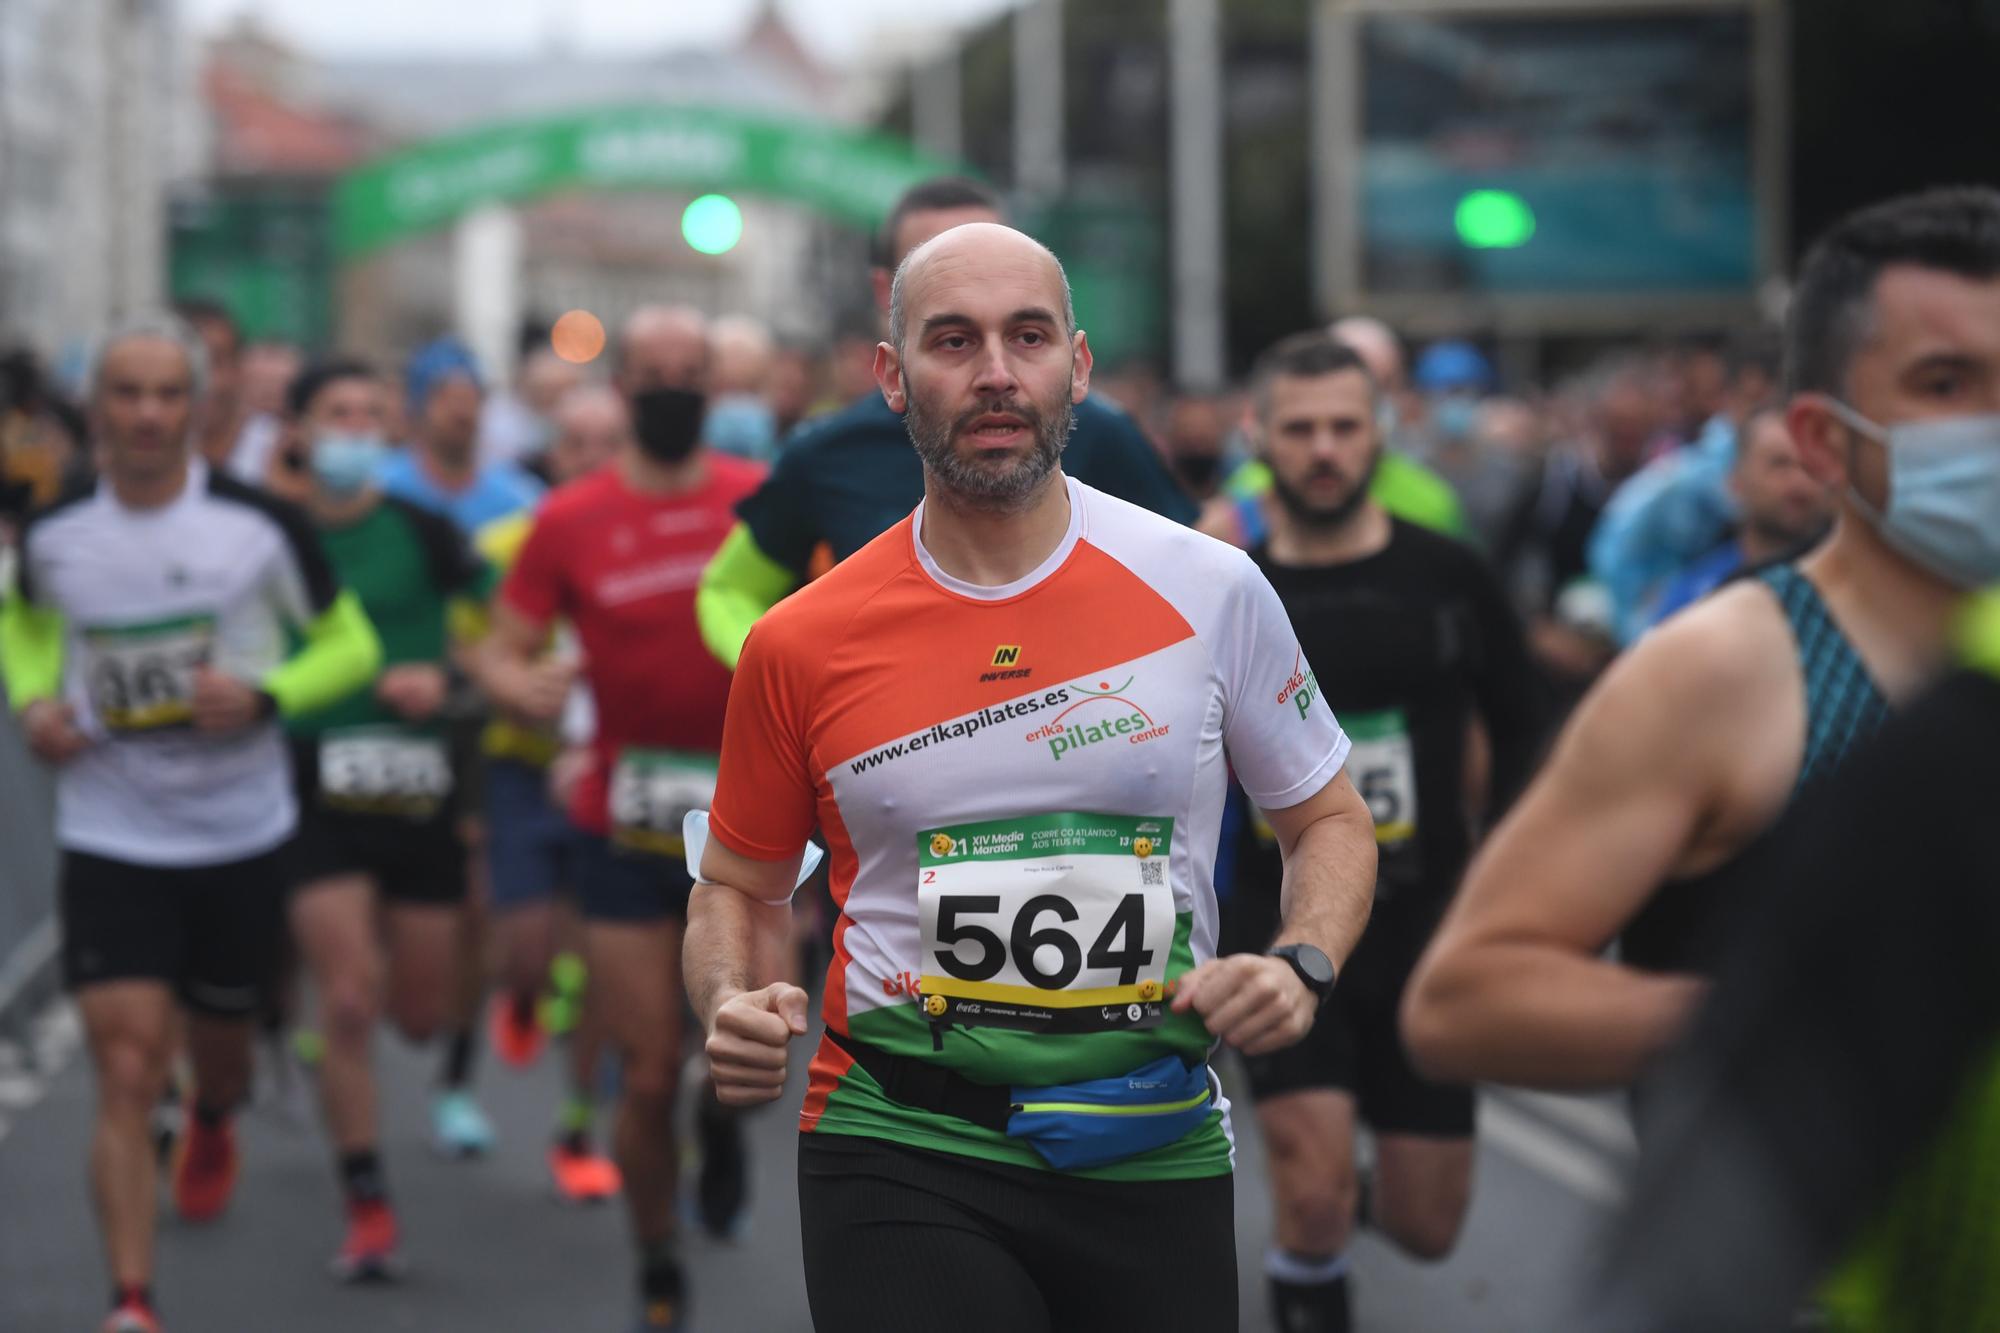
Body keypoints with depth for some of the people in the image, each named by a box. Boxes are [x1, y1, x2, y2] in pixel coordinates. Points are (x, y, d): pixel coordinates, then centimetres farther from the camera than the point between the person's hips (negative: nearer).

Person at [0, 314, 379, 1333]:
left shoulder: (259, 524, -11)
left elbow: (351, 645, -1)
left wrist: (263, 692, -19)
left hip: (241, 836, 0)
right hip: (109, 841, 0)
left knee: (217, 1037, 19)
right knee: (127, 1073, -11)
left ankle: (212, 1126, 57)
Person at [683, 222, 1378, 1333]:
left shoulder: (1211, 589, -1)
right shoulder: (800, 645, -1)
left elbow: (1329, 822, 11)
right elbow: (738, 884, 13)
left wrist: (1301, 969, -8)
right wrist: (734, 1010, -8)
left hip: (1155, 1158, 1)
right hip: (902, 1152, -1)